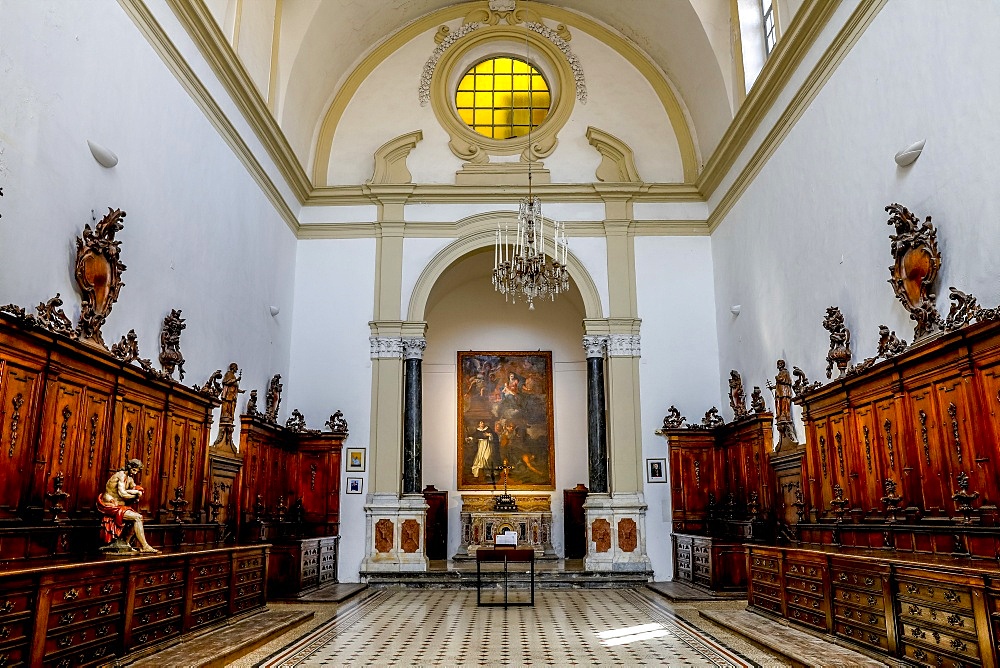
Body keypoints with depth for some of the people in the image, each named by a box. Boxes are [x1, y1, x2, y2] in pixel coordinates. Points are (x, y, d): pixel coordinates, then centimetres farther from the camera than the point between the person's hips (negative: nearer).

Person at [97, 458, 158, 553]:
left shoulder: (129, 478, 13)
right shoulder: (121, 475, -14)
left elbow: (139, 492, 7)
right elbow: (122, 493, -22)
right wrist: (135, 494, -7)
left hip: (118, 505, 9)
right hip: (111, 506, -9)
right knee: (137, 517, -18)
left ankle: (125, 543, 12)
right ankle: (144, 546, -15)